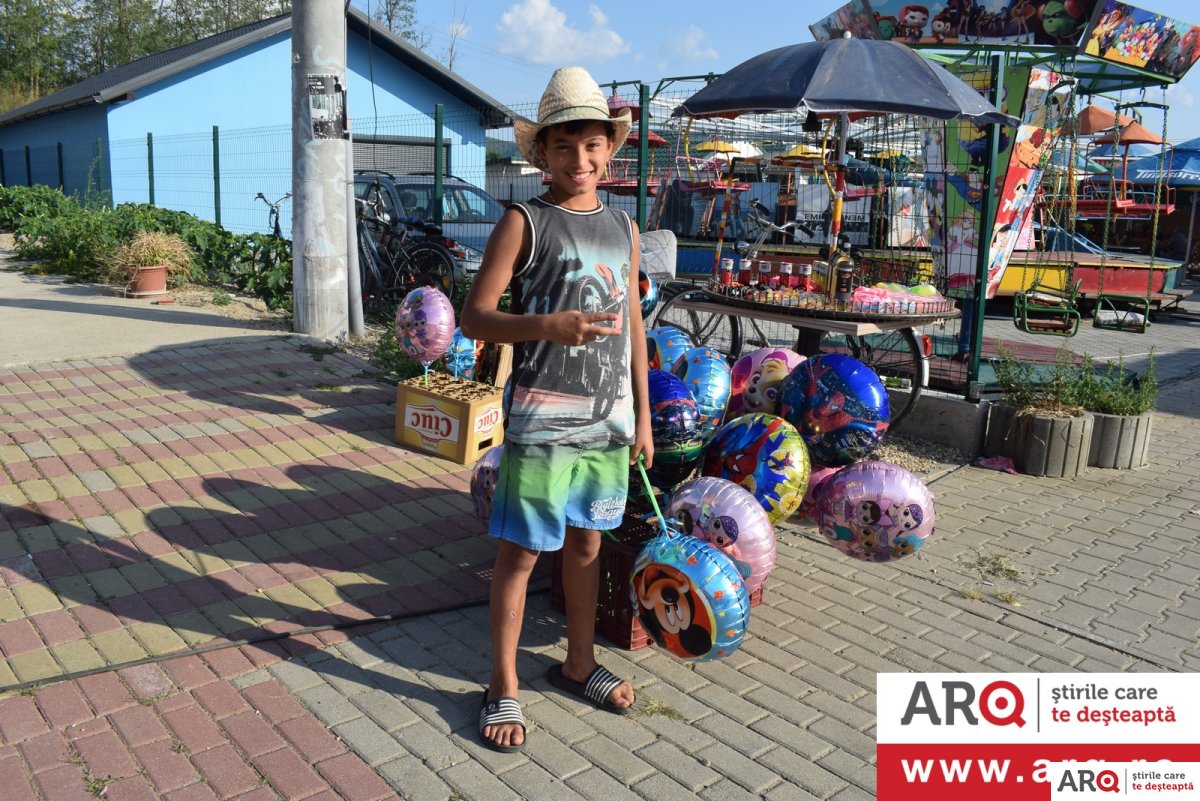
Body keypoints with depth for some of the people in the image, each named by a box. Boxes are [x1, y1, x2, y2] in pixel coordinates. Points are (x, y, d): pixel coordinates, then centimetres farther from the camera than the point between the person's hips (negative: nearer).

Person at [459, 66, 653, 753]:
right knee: (522, 550, 4)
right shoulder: (525, 222, -6)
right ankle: (504, 688, 20)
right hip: (542, 421, -5)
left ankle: (579, 664, 35)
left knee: (586, 542, 17)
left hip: (609, 420, 5)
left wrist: (643, 416, 12)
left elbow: (633, 325, 14)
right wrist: (546, 325, -27)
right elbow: (475, 317, -10)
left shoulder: (624, 228, 10)